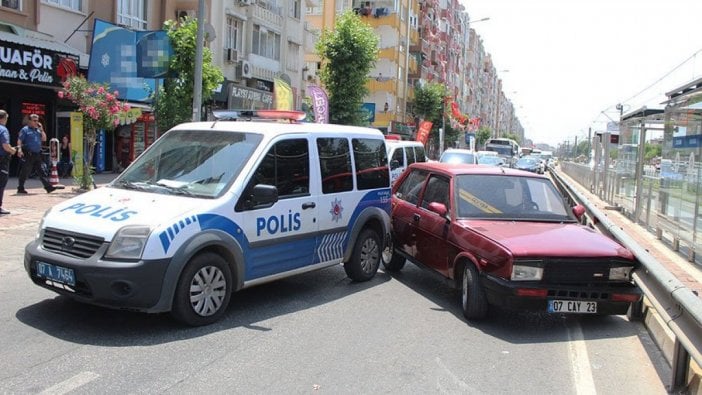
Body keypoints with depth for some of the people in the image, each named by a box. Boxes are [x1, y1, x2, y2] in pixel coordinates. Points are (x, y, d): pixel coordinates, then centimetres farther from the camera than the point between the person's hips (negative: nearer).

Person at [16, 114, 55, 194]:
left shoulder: (38, 130, 16)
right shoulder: (25, 130, -2)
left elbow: (44, 139, 12)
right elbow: (19, 140, -8)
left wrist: (41, 130, 3)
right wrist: (19, 149, -21)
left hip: (37, 154, 6)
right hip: (29, 154, -6)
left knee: (41, 172, 7)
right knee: (25, 172, 0)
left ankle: (48, 187, 5)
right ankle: (20, 188, 9)